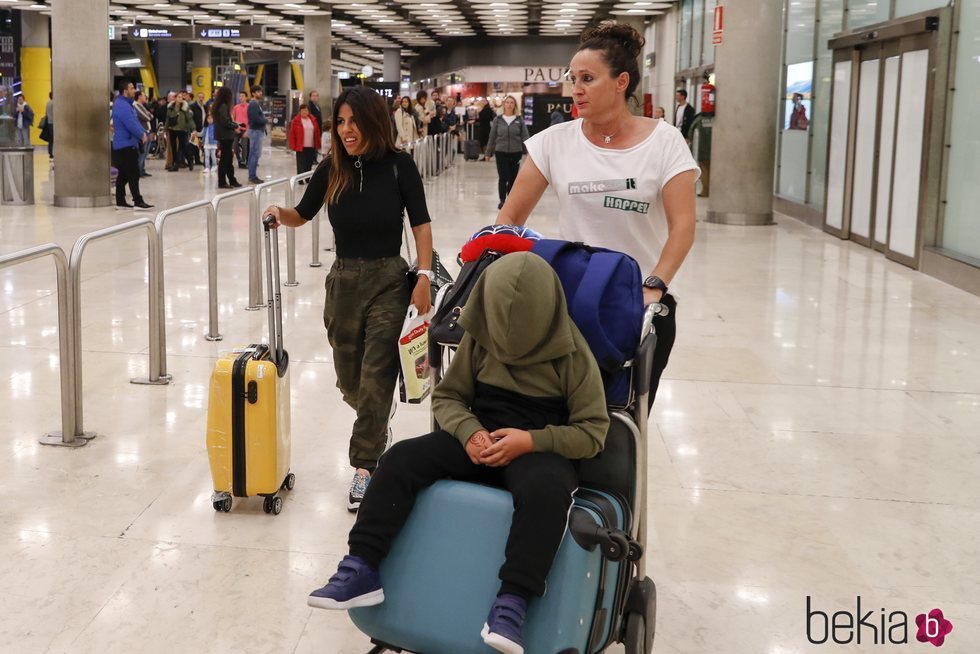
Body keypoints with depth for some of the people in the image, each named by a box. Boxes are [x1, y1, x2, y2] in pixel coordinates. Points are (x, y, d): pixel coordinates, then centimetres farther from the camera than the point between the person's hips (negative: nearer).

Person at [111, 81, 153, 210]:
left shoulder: (126, 104, 17)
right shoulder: (122, 105, -17)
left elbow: (135, 121, 17)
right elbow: (131, 125, -23)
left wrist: (143, 132, 1)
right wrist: (142, 134, -9)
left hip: (123, 145, 11)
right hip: (126, 145, -11)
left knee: (123, 174, 12)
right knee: (133, 174, -10)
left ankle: (120, 202, 16)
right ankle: (138, 202, -10)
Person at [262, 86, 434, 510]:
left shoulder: (398, 165, -7)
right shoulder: (331, 169, 1)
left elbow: (420, 222, -3)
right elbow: (303, 214, 15)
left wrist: (424, 275, -12)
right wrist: (281, 215, -7)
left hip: (389, 282, -3)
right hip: (343, 280, 3)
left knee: (376, 379, -6)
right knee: (350, 381, 13)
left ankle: (364, 467, 5)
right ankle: (376, 430, 44)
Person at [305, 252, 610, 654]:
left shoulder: (572, 353, -10)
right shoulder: (479, 337, 0)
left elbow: (592, 431, -9)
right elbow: (447, 396, 9)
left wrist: (531, 441, -25)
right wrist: (470, 432, -14)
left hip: (542, 447, -4)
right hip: (482, 439, 4)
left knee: (546, 490, -41)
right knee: (402, 458, -21)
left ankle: (512, 603, -42)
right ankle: (362, 570, -23)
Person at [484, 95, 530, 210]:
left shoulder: (519, 120, 2)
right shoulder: (497, 120, 3)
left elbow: (525, 136, 0)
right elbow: (492, 137, 7)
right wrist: (488, 153, 6)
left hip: (516, 153, 0)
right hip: (501, 153, 0)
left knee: (513, 178, 6)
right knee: (503, 178, -2)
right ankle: (502, 200, 12)